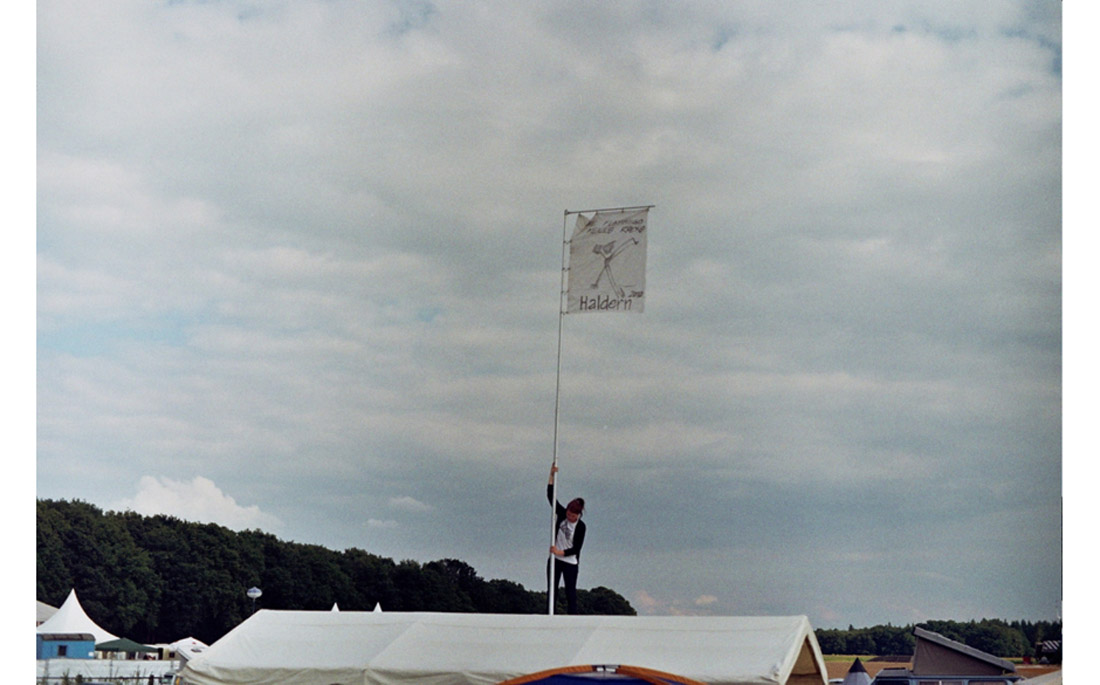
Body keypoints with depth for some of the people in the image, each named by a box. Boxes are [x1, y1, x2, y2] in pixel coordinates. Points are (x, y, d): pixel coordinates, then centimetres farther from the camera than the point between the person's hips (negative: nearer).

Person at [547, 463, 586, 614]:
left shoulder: (580, 526, -12)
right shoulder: (561, 514, -2)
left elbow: (577, 548, -13)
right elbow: (551, 496, -3)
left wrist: (561, 552, -20)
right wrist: (552, 475, -11)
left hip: (571, 563, -4)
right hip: (555, 560, 5)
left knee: (570, 593, -4)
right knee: (551, 591, 5)